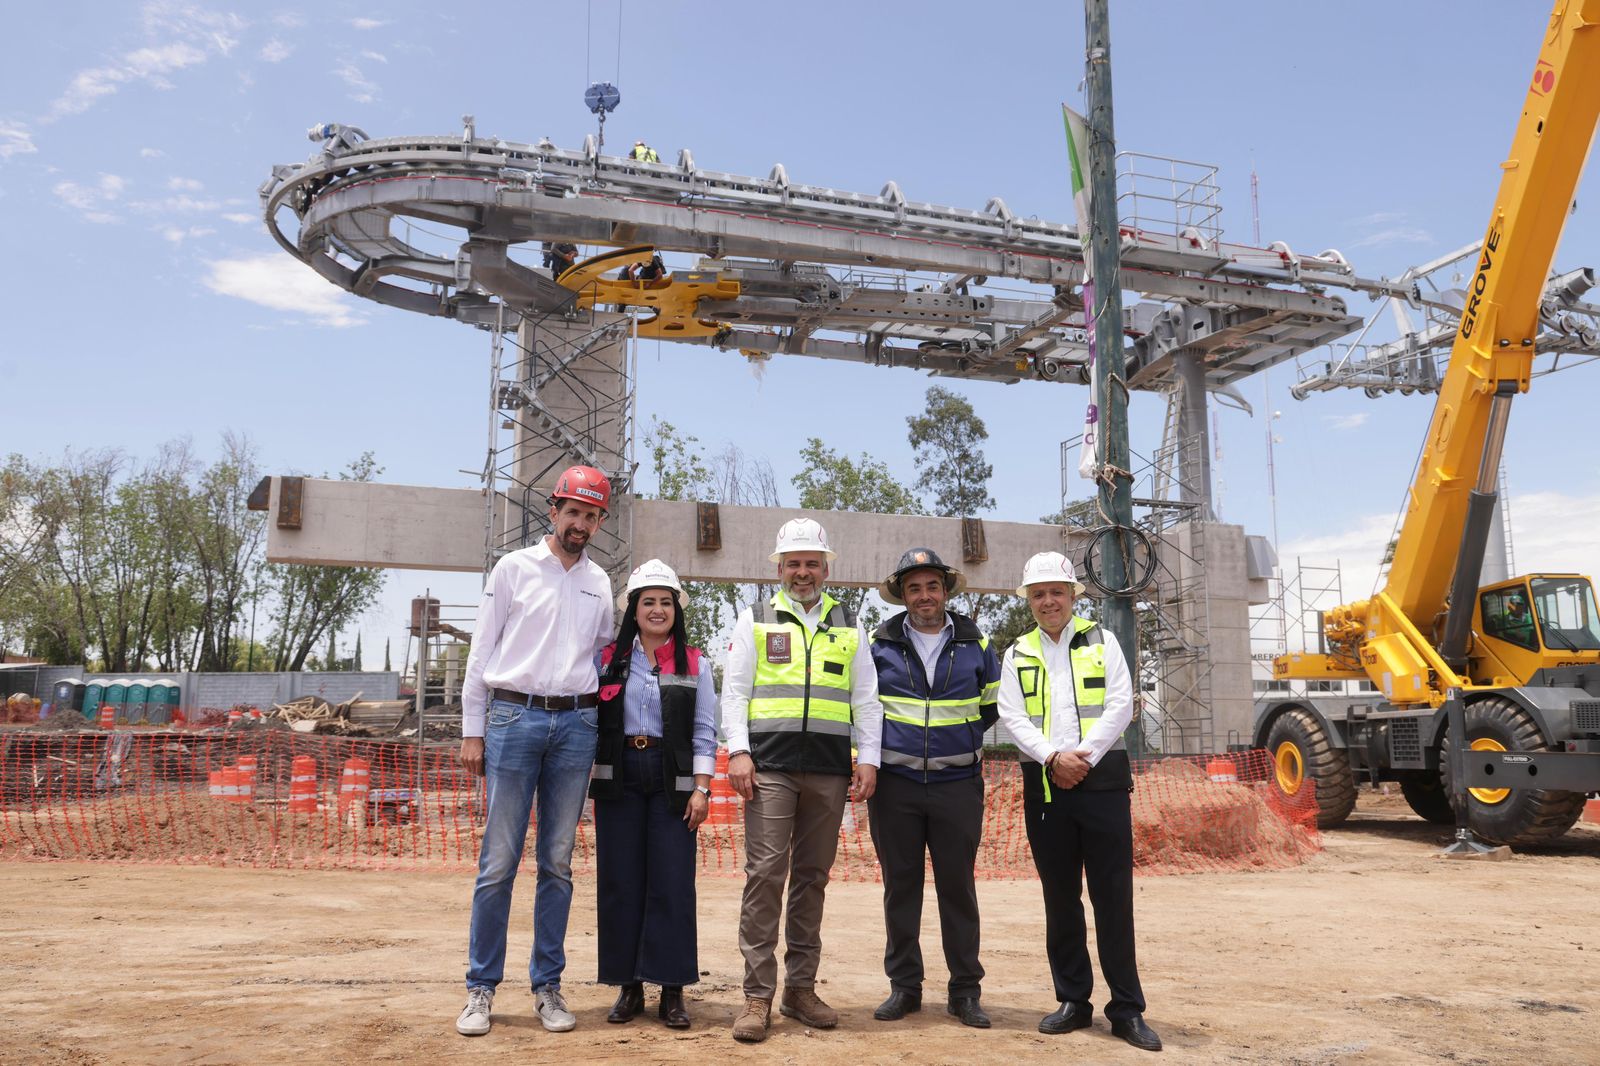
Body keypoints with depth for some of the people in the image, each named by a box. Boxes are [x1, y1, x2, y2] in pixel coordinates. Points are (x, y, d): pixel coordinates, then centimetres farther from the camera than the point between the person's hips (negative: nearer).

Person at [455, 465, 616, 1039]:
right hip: (514, 716, -3)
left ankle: (548, 985, 15)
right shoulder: (514, 568, 5)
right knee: (499, 861, -3)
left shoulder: (599, 583, 14)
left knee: (558, 862, 7)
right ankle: (481, 987, 7)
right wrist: (472, 729, -1)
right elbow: (482, 651, 3)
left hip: (576, 723, 3)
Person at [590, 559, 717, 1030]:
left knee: (672, 882, -3)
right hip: (618, 776, 1)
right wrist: (581, 781, 0)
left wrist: (701, 788, -5)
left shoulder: (694, 664, 7)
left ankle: (672, 990, 6)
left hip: (672, 779, -1)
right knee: (619, 881, 3)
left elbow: (704, 731, 4)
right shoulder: (608, 659, 8)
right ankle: (629, 986, 14)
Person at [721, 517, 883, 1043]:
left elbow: (866, 699, 13)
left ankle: (800, 988, 16)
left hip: (830, 772, 3)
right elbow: (735, 690, 4)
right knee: (764, 875, -7)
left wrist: (868, 758, 3)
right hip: (770, 767, -2)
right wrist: (738, 751, -7)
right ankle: (758, 996, -1)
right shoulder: (755, 619, 10)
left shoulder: (849, 625, 16)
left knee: (812, 877, 7)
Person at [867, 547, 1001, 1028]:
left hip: (958, 785, 0)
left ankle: (965, 990, 15)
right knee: (900, 886, 6)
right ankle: (904, 985, 17)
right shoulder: (879, 645, 1)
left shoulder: (974, 644, 5)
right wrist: (881, 743, 8)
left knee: (958, 887, 5)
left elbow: (992, 706, 17)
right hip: (895, 785, 0)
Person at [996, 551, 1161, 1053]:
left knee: (1113, 896, -1)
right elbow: (1013, 717, 1)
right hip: (1045, 784, 2)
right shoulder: (1018, 654, 11)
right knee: (1060, 897, 8)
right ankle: (1073, 1000, 18)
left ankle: (1127, 1009, 6)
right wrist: (1053, 757, -15)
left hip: (1101, 779, -2)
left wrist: (1084, 757, -13)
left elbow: (1120, 706, -2)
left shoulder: (1101, 642, 8)